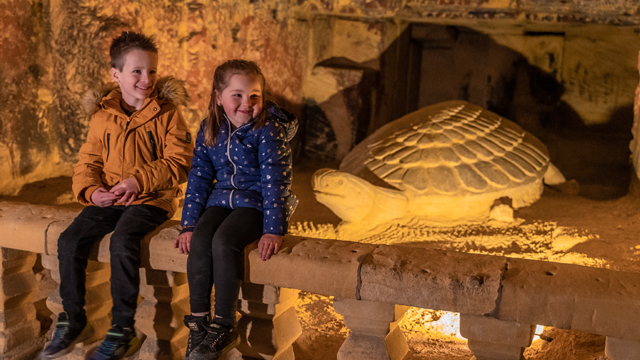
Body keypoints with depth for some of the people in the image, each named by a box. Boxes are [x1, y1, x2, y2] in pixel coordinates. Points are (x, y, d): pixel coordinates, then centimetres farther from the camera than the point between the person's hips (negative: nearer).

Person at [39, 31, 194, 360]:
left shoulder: (168, 113, -3)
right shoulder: (102, 116, 9)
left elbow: (180, 163, -10)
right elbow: (87, 162, 12)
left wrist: (139, 180, -21)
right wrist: (91, 190, -10)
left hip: (152, 199, -5)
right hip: (107, 199, 5)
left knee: (122, 241, -30)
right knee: (70, 240, -14)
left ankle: (122, 330, -16)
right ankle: (73, 321, 5)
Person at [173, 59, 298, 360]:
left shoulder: (268, 129, -13)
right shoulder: (209, 129, 2)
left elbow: (275, 181, -16)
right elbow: (199, 177, 6)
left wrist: (273, 230, -21)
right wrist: (189, 224, 2)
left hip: (256, 202, -5)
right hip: (222, 198, 5)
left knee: (223, 242, -29)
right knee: (199, 242, -22)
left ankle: (224, 327, -17)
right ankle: (198, 321, -10)